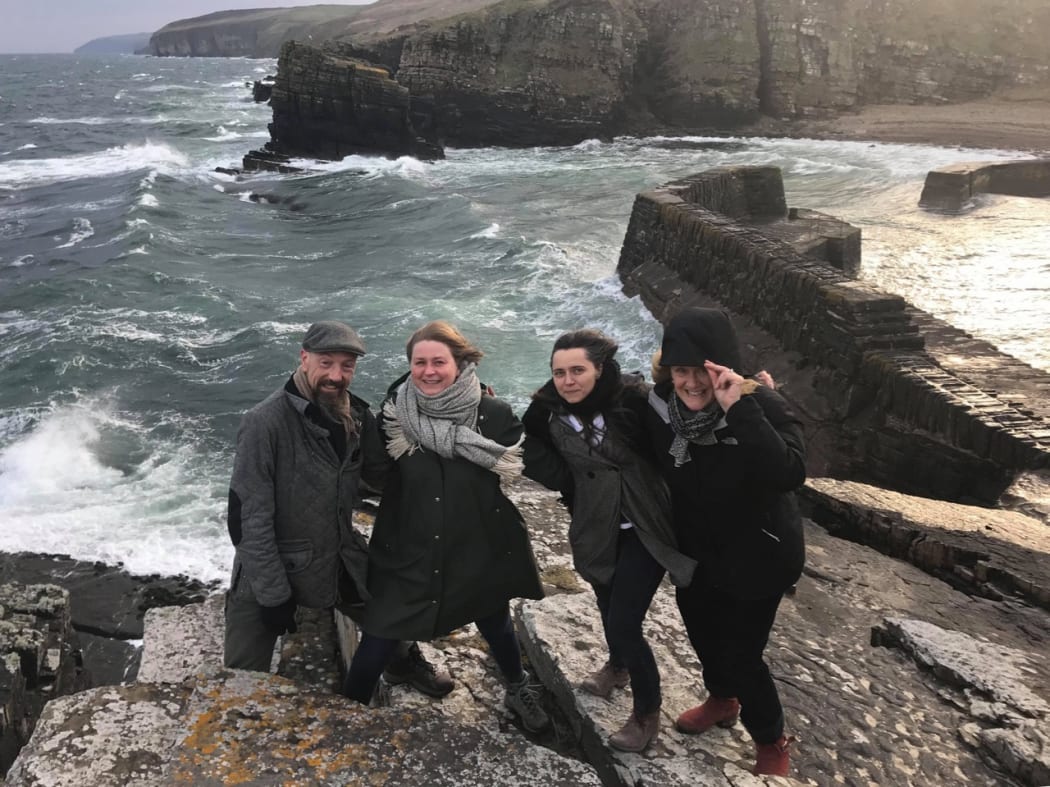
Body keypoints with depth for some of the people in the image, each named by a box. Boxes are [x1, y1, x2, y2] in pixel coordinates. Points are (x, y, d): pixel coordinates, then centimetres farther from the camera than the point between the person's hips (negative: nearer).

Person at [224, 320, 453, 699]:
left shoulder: (355, 416, -5)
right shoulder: (265, 422, -23)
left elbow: (383, 475, 6)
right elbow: (249, 517, -20)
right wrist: (274, 595, -18)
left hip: (342, 559, 5)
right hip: (268, 570, -5)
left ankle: (405, 662, 53)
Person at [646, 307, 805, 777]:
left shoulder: (761, 405, -28)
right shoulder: (661, 406, -16)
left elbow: (790, 475, -43)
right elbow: (655, 468, 1)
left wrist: (740, 410, -48)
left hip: (758, 556, -5)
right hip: (696, 551, 6)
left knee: (741, 652, 4)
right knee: (701, 630, 25)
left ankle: (772, 744, 33)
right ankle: (722, 699, 57)